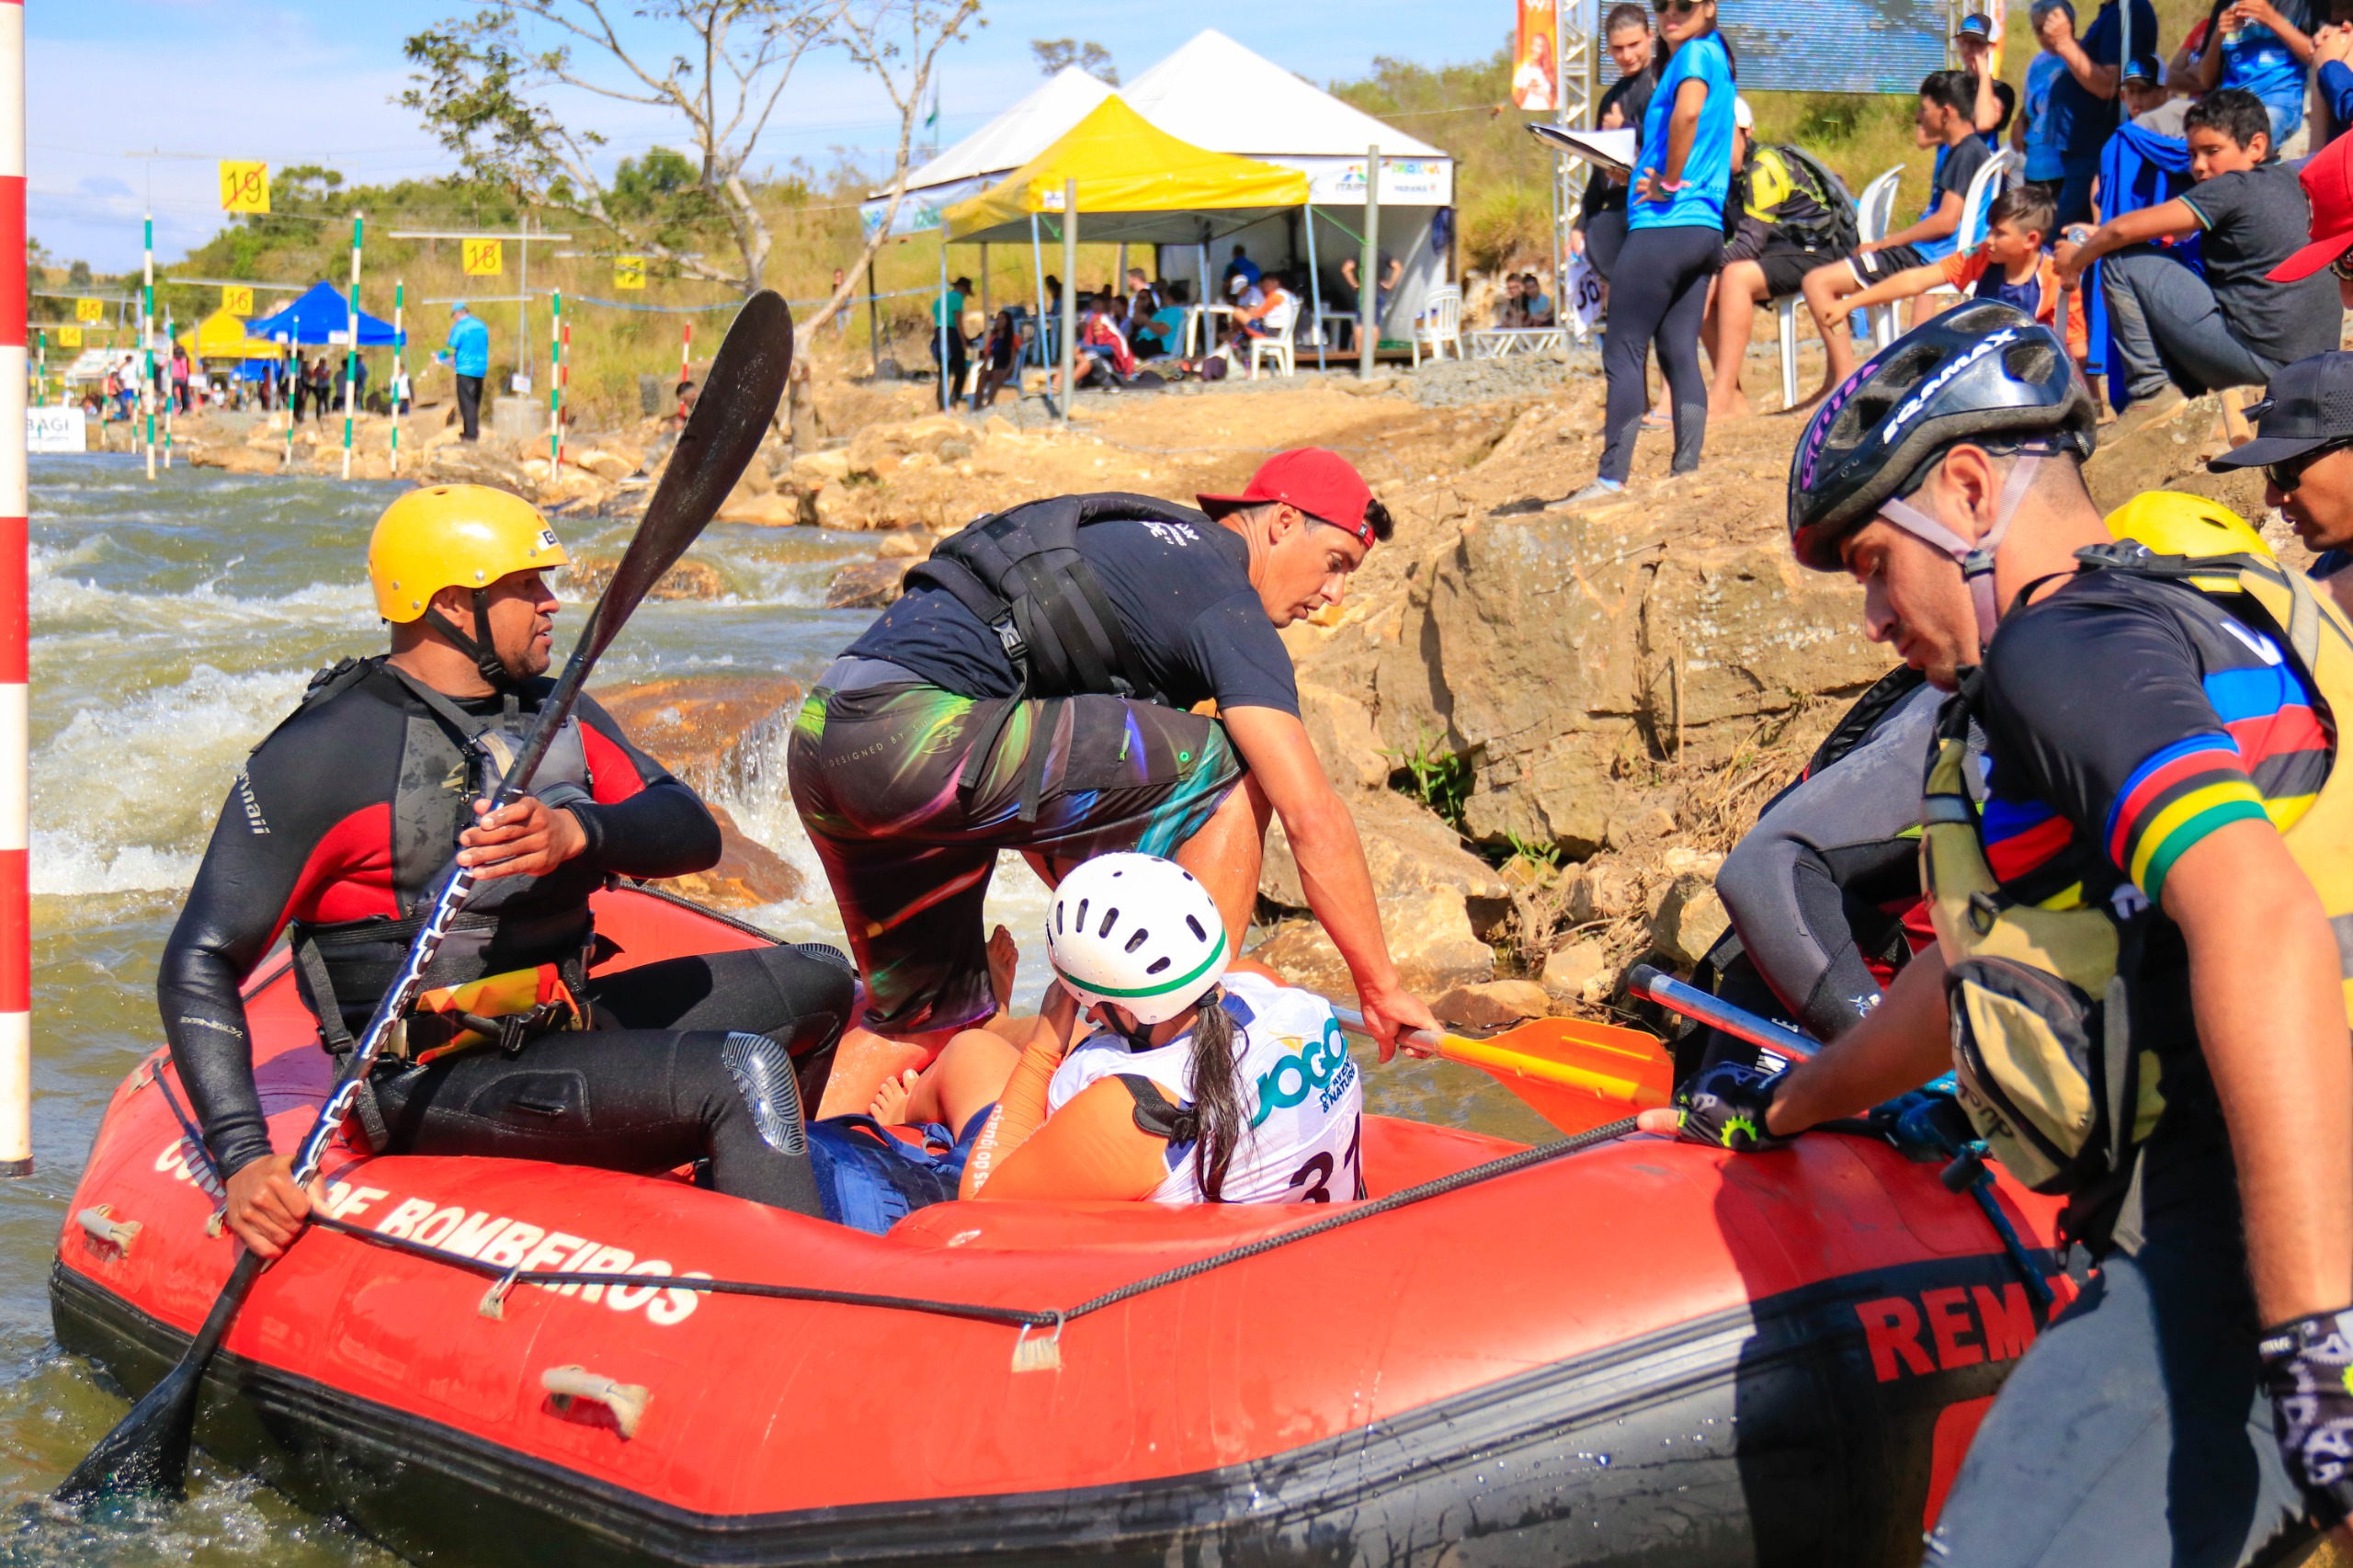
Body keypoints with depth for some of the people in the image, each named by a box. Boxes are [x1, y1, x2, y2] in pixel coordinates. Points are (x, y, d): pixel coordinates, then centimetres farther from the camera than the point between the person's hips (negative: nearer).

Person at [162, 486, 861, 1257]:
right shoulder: (325, 752, -13)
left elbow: (693, 833, -5)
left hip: (562, 1025, 9)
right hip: (435, 1090, -9)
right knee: (741, 1075, -26)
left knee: (816, 983, 16)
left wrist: (579, 832, -29)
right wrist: (244, 1159, -27)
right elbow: (199, 964, -15)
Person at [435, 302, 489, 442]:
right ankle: (473, 431, 18)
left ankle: (471, 433, -5)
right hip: (481, 369, 7)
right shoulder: (481, 325, 10)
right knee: (475, 402, 13)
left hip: (465, 369, -7)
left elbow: (451, 350, -12)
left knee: (467, 402, -3)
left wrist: (439, 357, 9)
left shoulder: (459, 327, -11)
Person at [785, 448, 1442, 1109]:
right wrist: (1382, 986, 1)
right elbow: (1312, 815, -7)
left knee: (926, 1012, 25)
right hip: (916, 734, -10)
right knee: (1228, 775, -2)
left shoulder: (1146, 543, 28)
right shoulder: (1224, 601, 0)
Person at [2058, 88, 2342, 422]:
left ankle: (2152, 392, -2)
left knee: (2122, 261, -2)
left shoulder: (2233, 188, -9)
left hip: (2256, 357, -9)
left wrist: (2077, 259, 10)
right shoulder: (2287, 181, 16)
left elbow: (2124, 229, -9)